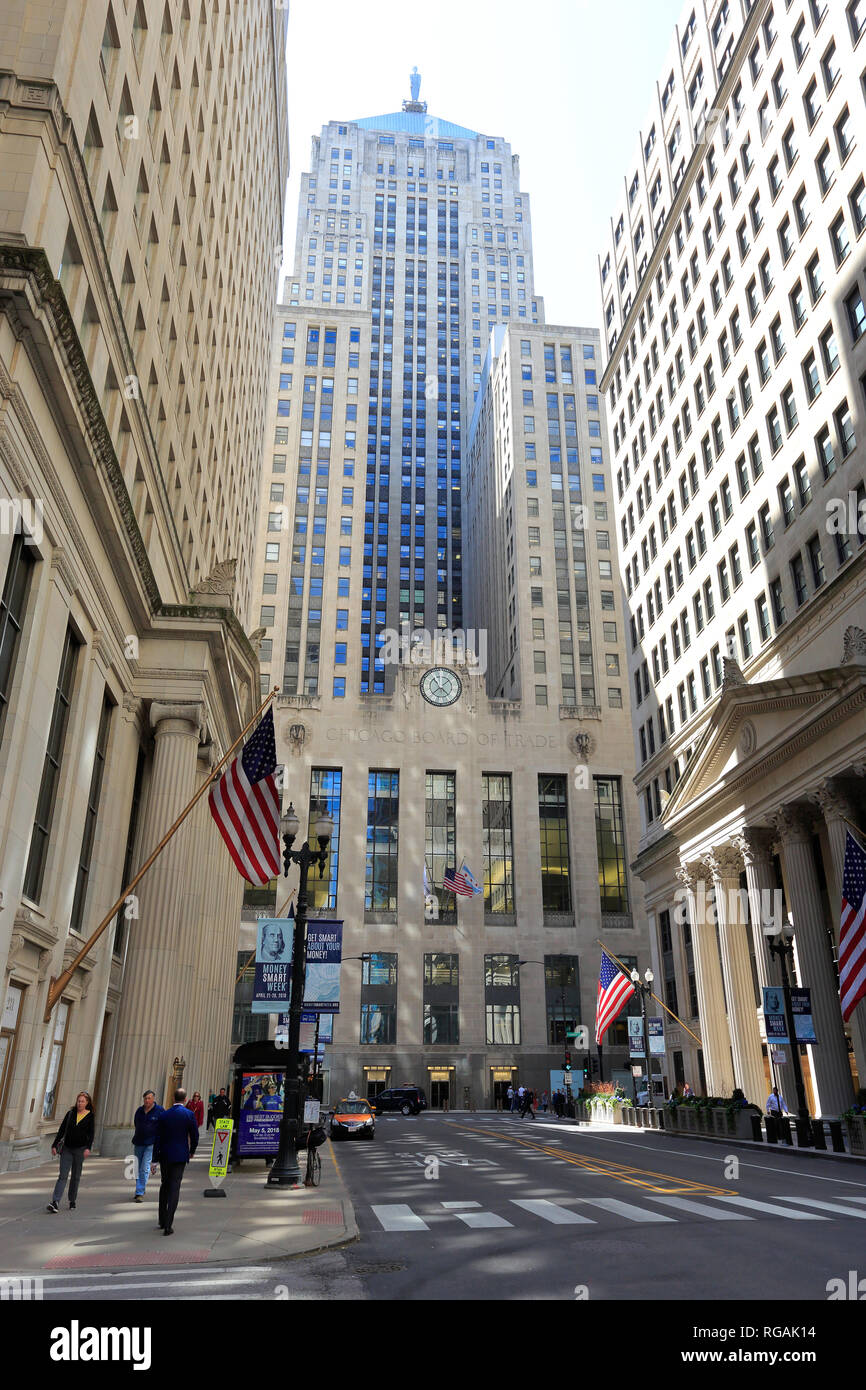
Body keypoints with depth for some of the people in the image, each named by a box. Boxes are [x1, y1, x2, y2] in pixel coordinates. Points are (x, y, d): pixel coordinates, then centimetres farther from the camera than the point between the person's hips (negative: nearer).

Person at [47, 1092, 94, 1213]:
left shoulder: (90, 1116, 1)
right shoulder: (70, 1113, 6)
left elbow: (90, 1134, -4)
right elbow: (61, 1130, 8)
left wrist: (88, 1148, -16)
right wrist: (54, 1145, 3)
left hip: (80, 1149, -1)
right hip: (67, 1148, 1)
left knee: (76, 1176, 7)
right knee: (63, 1176, -8)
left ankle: (72, 1201, 18)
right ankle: (55, 1202, -14)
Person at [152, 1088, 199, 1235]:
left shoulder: (164, 1115, -1)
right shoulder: (189, 1114, -8)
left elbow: (157, 1138, -1)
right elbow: (194, 1135, -3)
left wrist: (155, 1159, 2)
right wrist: (192, 1151, 16)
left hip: (165, 1155, 3)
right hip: (180, 1155, -3)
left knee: (164, 1186, 19)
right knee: (174, 1188, -1)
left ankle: (162, 1221, 26)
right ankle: (168, 1225, -6)